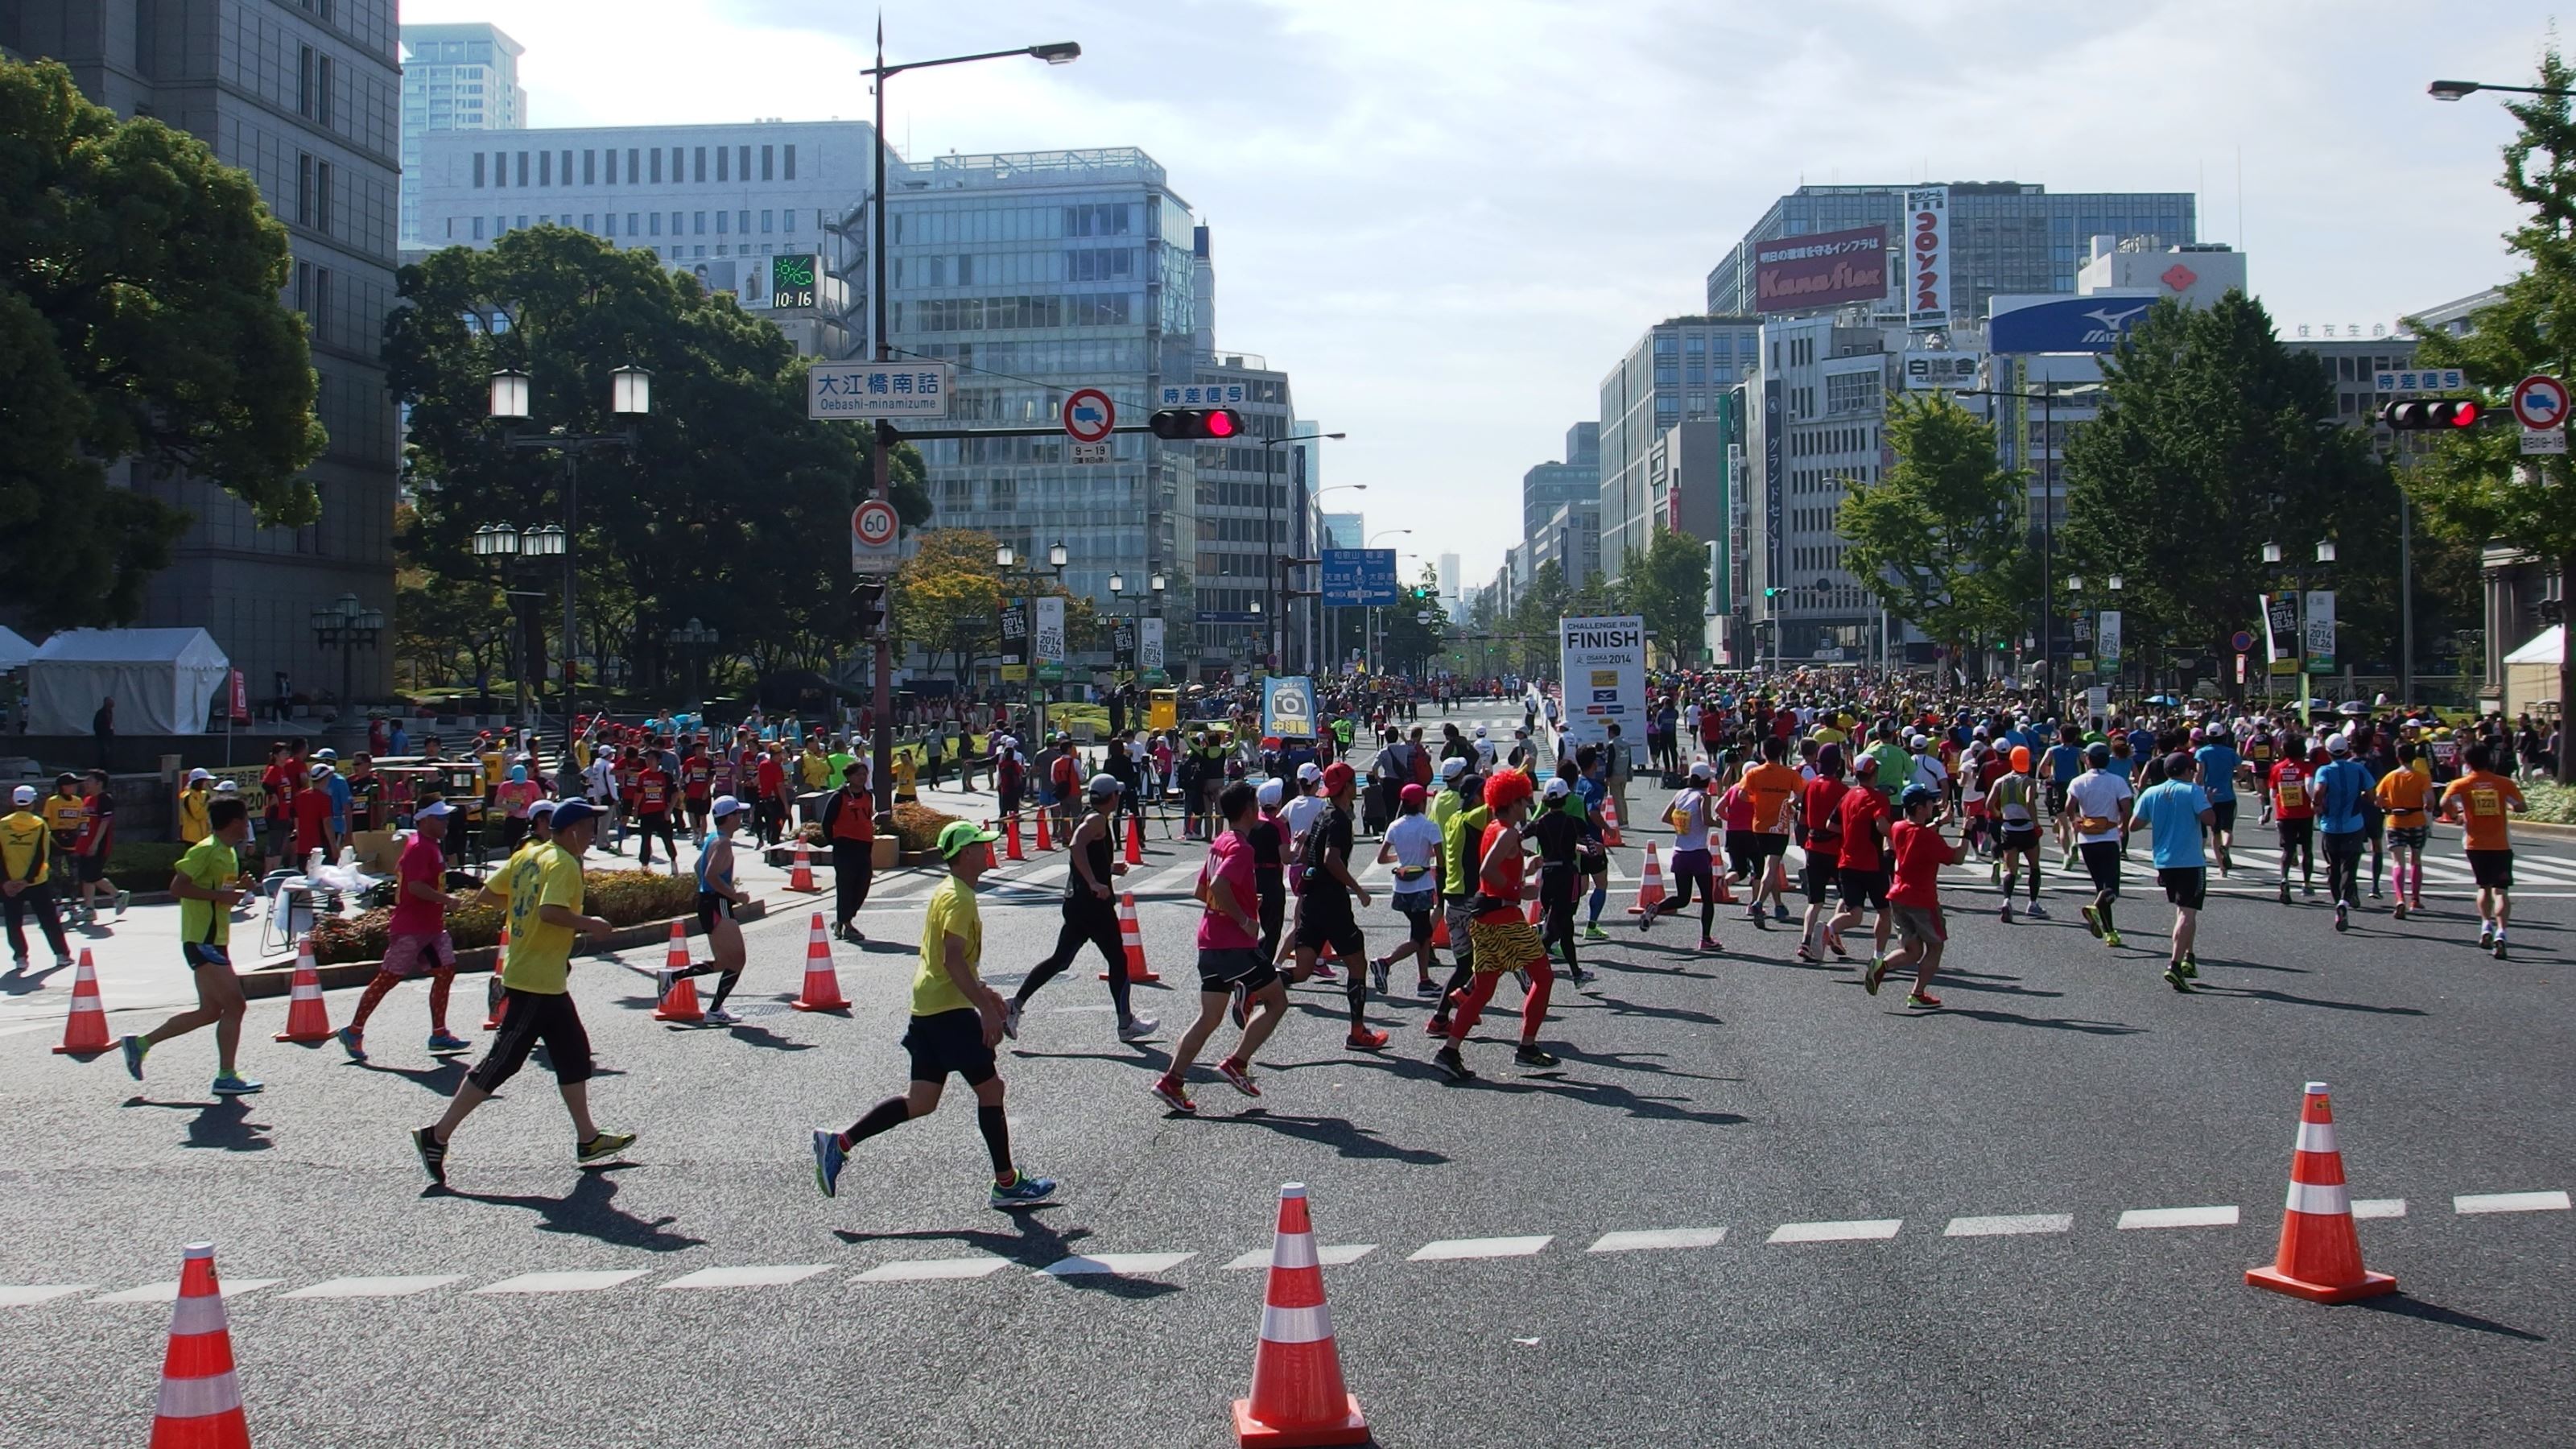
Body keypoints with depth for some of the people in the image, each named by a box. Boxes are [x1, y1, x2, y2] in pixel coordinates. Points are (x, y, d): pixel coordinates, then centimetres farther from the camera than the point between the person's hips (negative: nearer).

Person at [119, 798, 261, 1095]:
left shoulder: (229, 853, 16)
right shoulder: (206, 850, -14)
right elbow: (178, 886, -22)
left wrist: (239, 889, 8)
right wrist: (221, 895, -24)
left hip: (214, 942, 10)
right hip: (202, 942, -10)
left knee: (211, 1011, 11)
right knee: (234, 1004, -9)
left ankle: (140, 1043, 20)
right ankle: (226, 1077, -3)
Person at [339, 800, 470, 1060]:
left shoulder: (431, 846, 14)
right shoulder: (418, 848, -17)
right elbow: (416, 886, -27)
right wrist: (445, 899, -22)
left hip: (431, 927, 10)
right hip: (411, 929, -10)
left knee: (446, 970, 4)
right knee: (388, 978, -3)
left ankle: (439, 1034, 6)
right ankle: (354, 1031, 6)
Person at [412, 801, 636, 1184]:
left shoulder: (528, 855, 10)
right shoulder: (564, 864, -15)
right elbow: (551, 911, -30)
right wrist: (589, 924, -16)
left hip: (548, 983, 10)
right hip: (536, 984, -10)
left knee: (574, 1053, 16)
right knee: (501, 1062, -5)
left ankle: (587, 1139, 23)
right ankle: (437, 1135, -1)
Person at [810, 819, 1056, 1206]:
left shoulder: (949, 892, 16)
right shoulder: (959, 898, -15)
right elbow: (954, 959, -25)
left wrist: (982, 991, 29)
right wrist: (986, 1010, -26)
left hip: (928, 1008, 10)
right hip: (949, 1010, -10)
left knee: (921, 1102, 9)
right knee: (990, 1088, -1)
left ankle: (838, 1143, 6)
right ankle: (1007, 1184, 7)